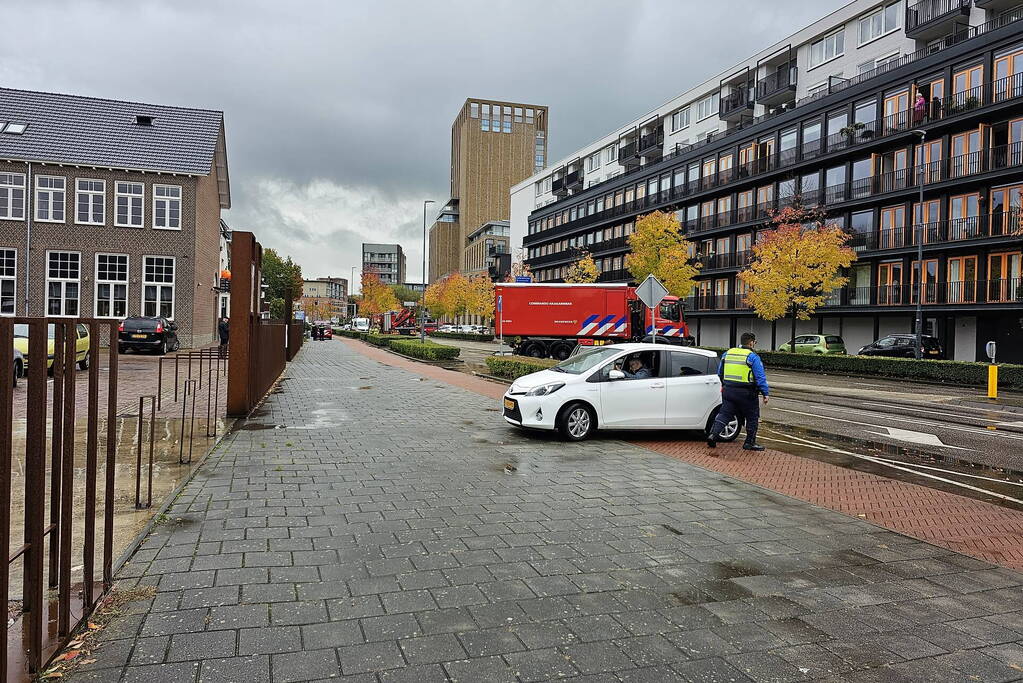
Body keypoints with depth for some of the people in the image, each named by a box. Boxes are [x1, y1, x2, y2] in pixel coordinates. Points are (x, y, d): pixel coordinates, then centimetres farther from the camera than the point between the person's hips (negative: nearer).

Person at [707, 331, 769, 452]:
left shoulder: (727, 353, 9)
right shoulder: (753, 357, -9)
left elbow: (720, 373, 19)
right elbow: (761, 378, -11)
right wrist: (765, 393, -5)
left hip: (728, 391, 5)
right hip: (746, 393, -5)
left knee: (724, 414, 7)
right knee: (752, 418, 11)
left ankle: (713, 434, -10)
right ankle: (750, 443, 17)